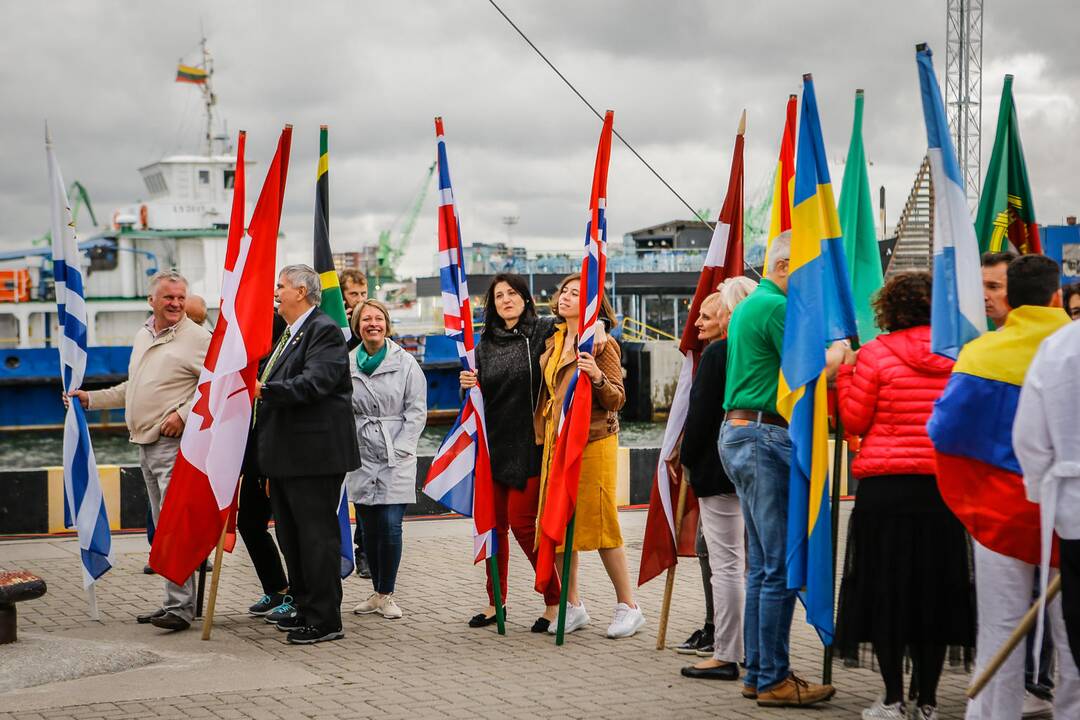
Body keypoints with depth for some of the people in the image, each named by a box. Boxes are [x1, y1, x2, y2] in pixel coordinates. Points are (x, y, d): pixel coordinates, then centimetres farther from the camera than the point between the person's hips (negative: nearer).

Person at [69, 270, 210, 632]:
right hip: (145, 444, 9)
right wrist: (91, 399, 25)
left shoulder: (196, 337, -8)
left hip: (175, 443, -9)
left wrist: (184, 413, -20)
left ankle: (181, 607, -13)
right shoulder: (142, 336, 18)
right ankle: (175, 603, 18)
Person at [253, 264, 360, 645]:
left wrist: (264, 390, -31)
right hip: (284, 456, 10)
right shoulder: (287, 334, 19)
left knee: (317, 535, -6)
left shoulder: (324, 331, -11)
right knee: (290, 536, 15)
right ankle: (305, 609, 24)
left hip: (313, 455, -10)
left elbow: (313, 383, -25)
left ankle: (325, 620, 0)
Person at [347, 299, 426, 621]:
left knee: (391, 526, -8)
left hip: (397, 457, -2)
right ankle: (377, 592, 20)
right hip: (361, 457, 3)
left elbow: (417, 411, -1)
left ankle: (386, 594, 5)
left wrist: (400, 449, -8)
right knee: (369, 529, 6)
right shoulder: (347, 365, 7)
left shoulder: (405, 363, 1)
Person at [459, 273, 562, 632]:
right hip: (494, 444, 6)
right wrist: (468, 384, -3)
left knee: (521, 521, -8)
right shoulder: (486, 344, 12)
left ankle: (554, 600, 5)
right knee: (494, 523, 8)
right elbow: (480, 397, 16)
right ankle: (495, 602, 19)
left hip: (529, 444, -5)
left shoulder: (543, 331, -3)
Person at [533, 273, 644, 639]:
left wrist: (598, 378, -27)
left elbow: (617, 399, -9)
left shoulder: (602, 344, -5)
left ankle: (628, 606, 5)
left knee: (600, 524, -5)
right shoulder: (553, 343, 14)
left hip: (592, 441, -6)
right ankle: (572, 605, 15)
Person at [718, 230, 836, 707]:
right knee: (781, 565, -7)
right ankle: (774, 680, -4)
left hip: (739, 432, 11)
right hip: (767, 436, -11)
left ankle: (758, 673, 17)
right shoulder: (777, 307, -11)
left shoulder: (748, 306, 21)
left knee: (762, 565, 13)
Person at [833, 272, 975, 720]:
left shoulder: (876, 354, -7)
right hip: (944, 487, 3)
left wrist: (845, 371, 8)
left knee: (885, 587, 5)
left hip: (886, 486, -3)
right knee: (934, 586, 11)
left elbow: (855, 421, -3)